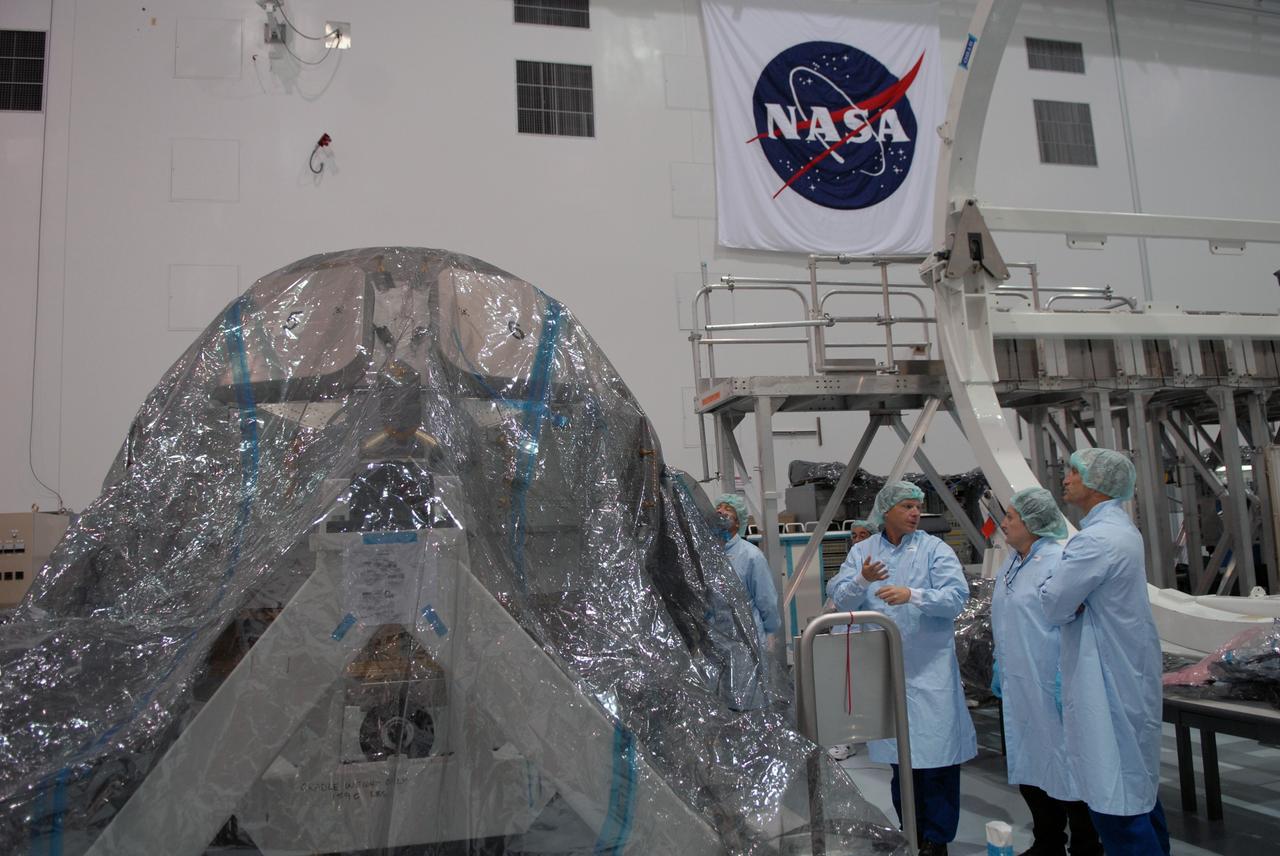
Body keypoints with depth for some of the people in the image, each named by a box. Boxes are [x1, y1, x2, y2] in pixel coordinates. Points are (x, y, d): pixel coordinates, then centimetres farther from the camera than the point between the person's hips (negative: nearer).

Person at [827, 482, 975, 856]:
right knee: (898, 756, 14)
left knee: (935, 753, -3)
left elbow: (957, 596, -13)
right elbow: (840, 596, -2)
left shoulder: (934, 548, -1)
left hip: (929, 668, -3)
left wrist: (912, 594, -27)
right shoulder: (862, 551, 7)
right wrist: (862, 580, -22)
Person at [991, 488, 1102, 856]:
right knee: (1028, 766, 17)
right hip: (1019, 686, 9)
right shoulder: (1010, 565, 11)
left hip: (1049, 687, -9)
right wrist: (1000, 669, 19)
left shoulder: (1058, 561, -17)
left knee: (1065, 766, 3)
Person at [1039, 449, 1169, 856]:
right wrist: (1071, 600, -6)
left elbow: (1053, 604, -20)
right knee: (1138, 782, 20)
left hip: (1107, 681, -10)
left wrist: (1068, 603, -1)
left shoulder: (1097, 539, -22)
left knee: (1113, 797, -4)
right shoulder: (1123, 529, 12)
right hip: (1129, 672, 10)